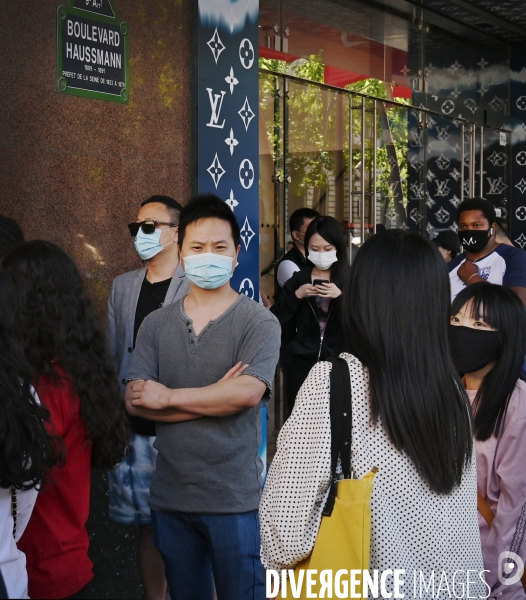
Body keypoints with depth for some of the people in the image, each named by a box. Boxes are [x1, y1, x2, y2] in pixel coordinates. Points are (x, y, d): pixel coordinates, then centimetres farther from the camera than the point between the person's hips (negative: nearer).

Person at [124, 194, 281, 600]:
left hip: (235, 500, -4)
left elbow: (247, 393, -21)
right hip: (170, 495, 4)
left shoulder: (259, 322, -6)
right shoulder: (156, 324, 5)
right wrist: (216, 397, -14)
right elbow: (136, 401, -5)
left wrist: (169, 396, -11)